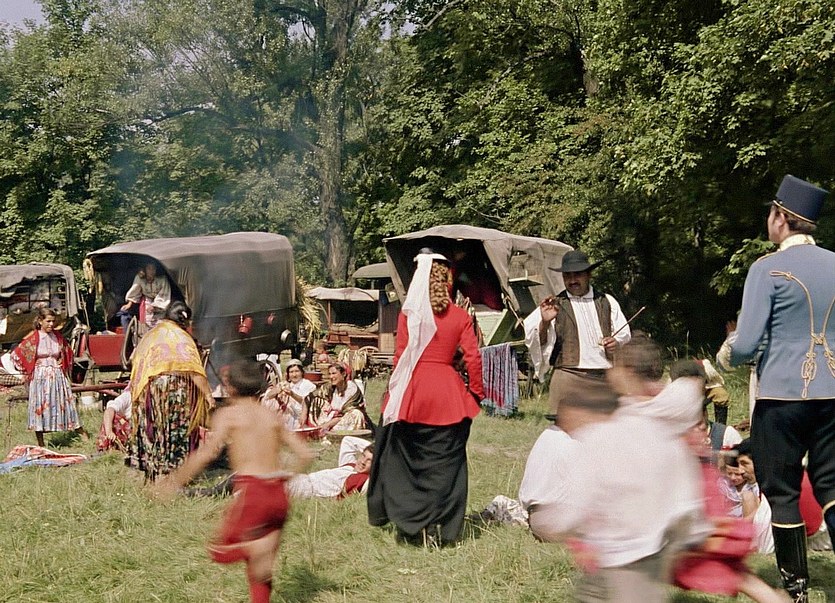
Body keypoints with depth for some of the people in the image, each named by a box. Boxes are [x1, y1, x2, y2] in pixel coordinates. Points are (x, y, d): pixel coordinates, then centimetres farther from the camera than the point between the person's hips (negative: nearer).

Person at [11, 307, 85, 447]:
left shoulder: (58, 337, 6)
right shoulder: (33, 337, -6)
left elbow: (68, 354, 22)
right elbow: (16, 354, -5)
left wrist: (65, 369, 11)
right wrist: (27, 372, -2)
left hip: (58, 376, 3)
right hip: (40, 377, -3)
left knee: (65, 404, 7)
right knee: (40, 408, 0)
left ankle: (80, 431, 12)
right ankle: (40, 444, 5)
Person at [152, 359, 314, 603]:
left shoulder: (228, 414, 2)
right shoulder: (272, 416, 16)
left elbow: (208, 452, -14)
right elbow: (304, 454, 12)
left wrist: (175, 481, -8)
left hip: (251, 489, -6)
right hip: (279, 493, 6)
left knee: (221, 550, 6)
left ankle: (261, 544, -21)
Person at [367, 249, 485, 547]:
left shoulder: (409, 313, -3)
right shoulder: (461, 316, 0)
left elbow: (400, 355, -3)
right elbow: (473, 357, -2)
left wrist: (394, 390, 7)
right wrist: (477, 392, 9)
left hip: (413, 389, -1)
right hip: (449, 393, 1)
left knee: (407, 460, 12)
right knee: (445, 462, 8)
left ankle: (410, 525, 15)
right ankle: (440, 529, 8)